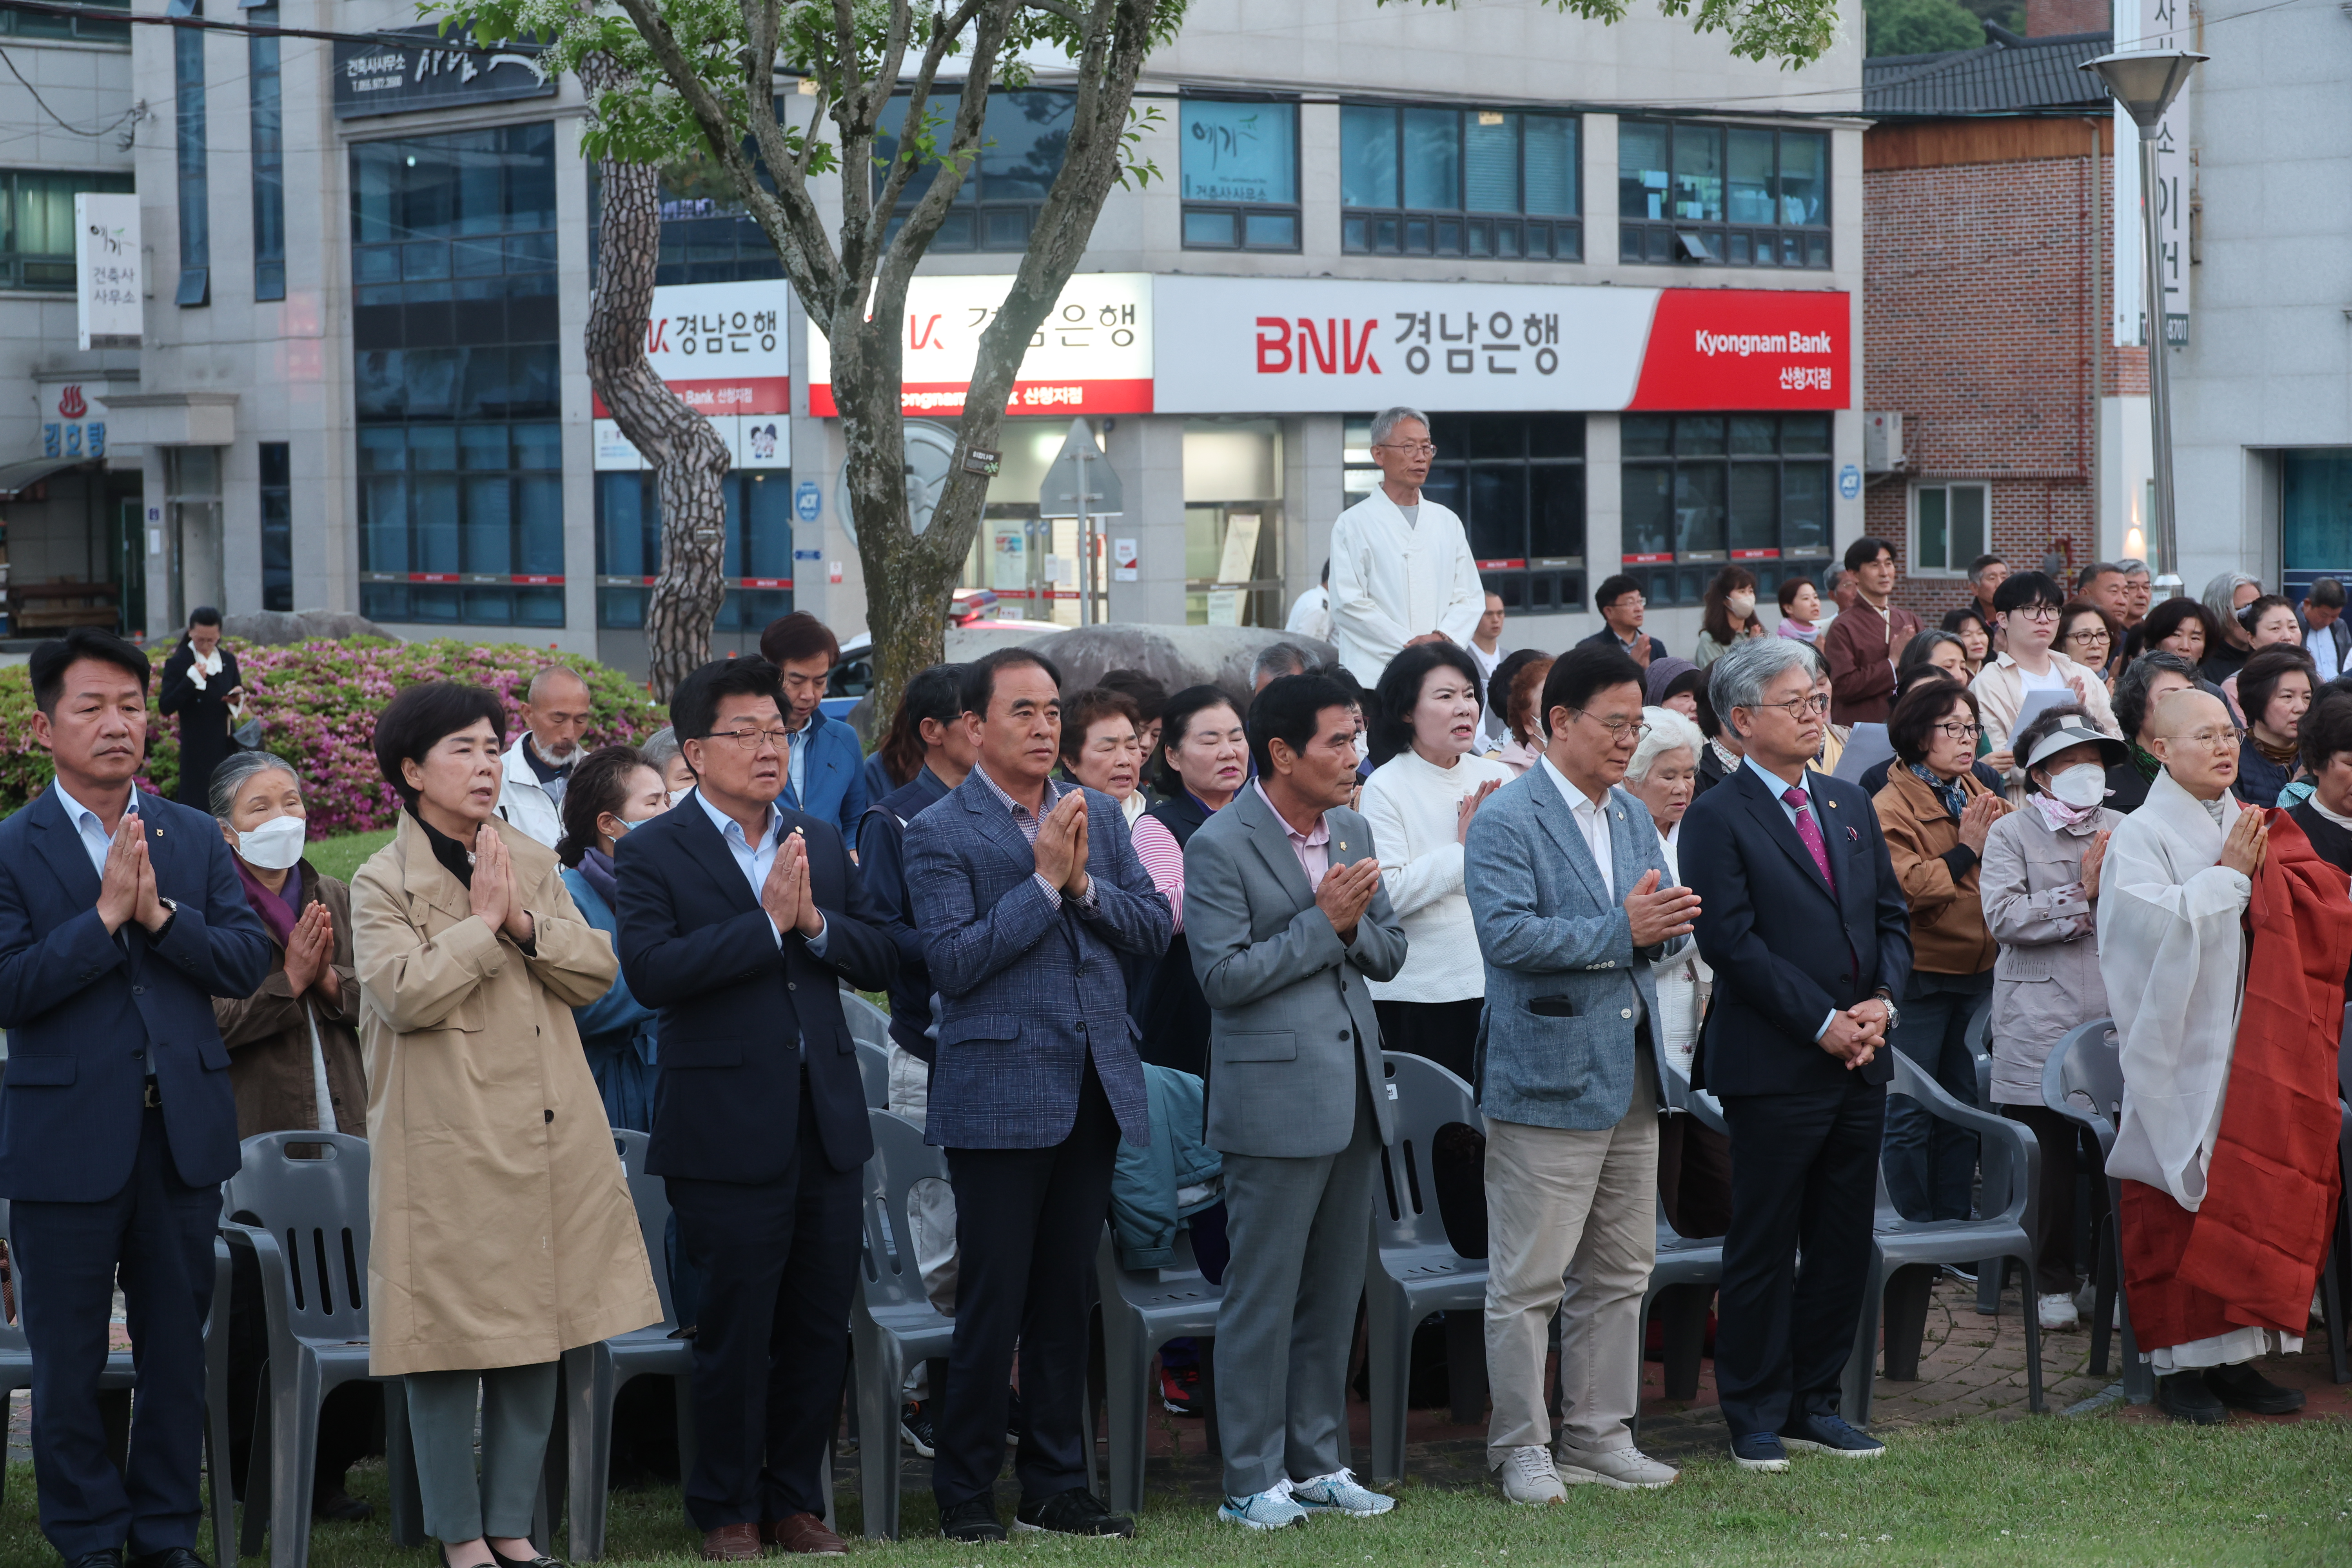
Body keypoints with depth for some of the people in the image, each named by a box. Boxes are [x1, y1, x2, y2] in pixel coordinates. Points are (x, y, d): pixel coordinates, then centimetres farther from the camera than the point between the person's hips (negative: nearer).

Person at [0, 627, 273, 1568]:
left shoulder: (196, 839, 9)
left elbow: (248, 962, 0)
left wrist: (161, 914, -13)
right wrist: (105, 915, -18)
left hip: (184, 1135, 3)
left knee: (177, 1348, 10)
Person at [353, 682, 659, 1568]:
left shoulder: (534, 863, 12)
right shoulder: (383, 882, -3)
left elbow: (598, 971, 4)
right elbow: (404, 993, -18)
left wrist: (525, 921, -10)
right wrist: (483, 920, -14)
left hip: (549, 1140, 5)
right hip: (447, 1147, -5)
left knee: (540, 1334, 8)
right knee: (452, 1337, -2)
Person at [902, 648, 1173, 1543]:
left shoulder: (1099, 816, 11)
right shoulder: (940, 835, -6)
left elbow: (1155, 929, 7)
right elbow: (952, 962, -15)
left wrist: (1087, 882, -10)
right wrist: (1043, 880, -15)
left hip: (1095, 1089, 5)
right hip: (1000, 1092, -5)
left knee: (1066, 1299, 11)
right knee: (992, 1302, -2)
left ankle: (1057, 1488, 19)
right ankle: (965, 1494, 9)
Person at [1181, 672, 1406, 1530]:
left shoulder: (1352, 832, 11)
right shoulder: (1220, 846, -11)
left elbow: (1389, 951, 14)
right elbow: (1224, 975, -16)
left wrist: (1355, 921, -8)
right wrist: (1322, 922, -16)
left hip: (1353, 1090, 7)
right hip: (1276, 1097, -7)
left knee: (1335, 1294, 12)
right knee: (1264, 1296, -1)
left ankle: (1317, 1462, 21)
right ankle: (1252, 1481, 5)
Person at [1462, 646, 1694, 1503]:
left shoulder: (1633, 816, 15)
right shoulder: (1505, 822, -10)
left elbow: (1662, 931, 17)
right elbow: (1507, 933, -21)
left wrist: (1663, 926, -7)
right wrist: (1620, 931, -23)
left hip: (1631, 1076, 8)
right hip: (1547, 1077, -8)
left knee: (1621, 1272, 13)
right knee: (1528, 1279, -4)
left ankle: (1598, 1436, 22)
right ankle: (1520, 1449, 4)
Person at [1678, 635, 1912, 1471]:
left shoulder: (1852, 806, 15)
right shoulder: (1717, 819, -7)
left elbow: (1892, 916, 15)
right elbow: (1731, 941, -14)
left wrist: (1883, 1000, -4)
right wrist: (1823, 1023, -15)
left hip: (1861, 1061, 7)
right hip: (1774, 1067, -7)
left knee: (1845, 1244, 10)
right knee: (1764, 1248, 1)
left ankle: (1815, 1402, 21)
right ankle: (1756, 1418, 9)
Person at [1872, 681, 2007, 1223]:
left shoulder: (1980, 796, 11)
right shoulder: (1892, 807, -10)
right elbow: (1905, 886, -22)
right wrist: (1967, 850, -16)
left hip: (1976, 972, 7)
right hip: (1921, 975, -7)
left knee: (1962, 1106, 13)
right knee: (1911, 1112, -2)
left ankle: (1955, 1218, 21)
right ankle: (1914, 1226, 5)